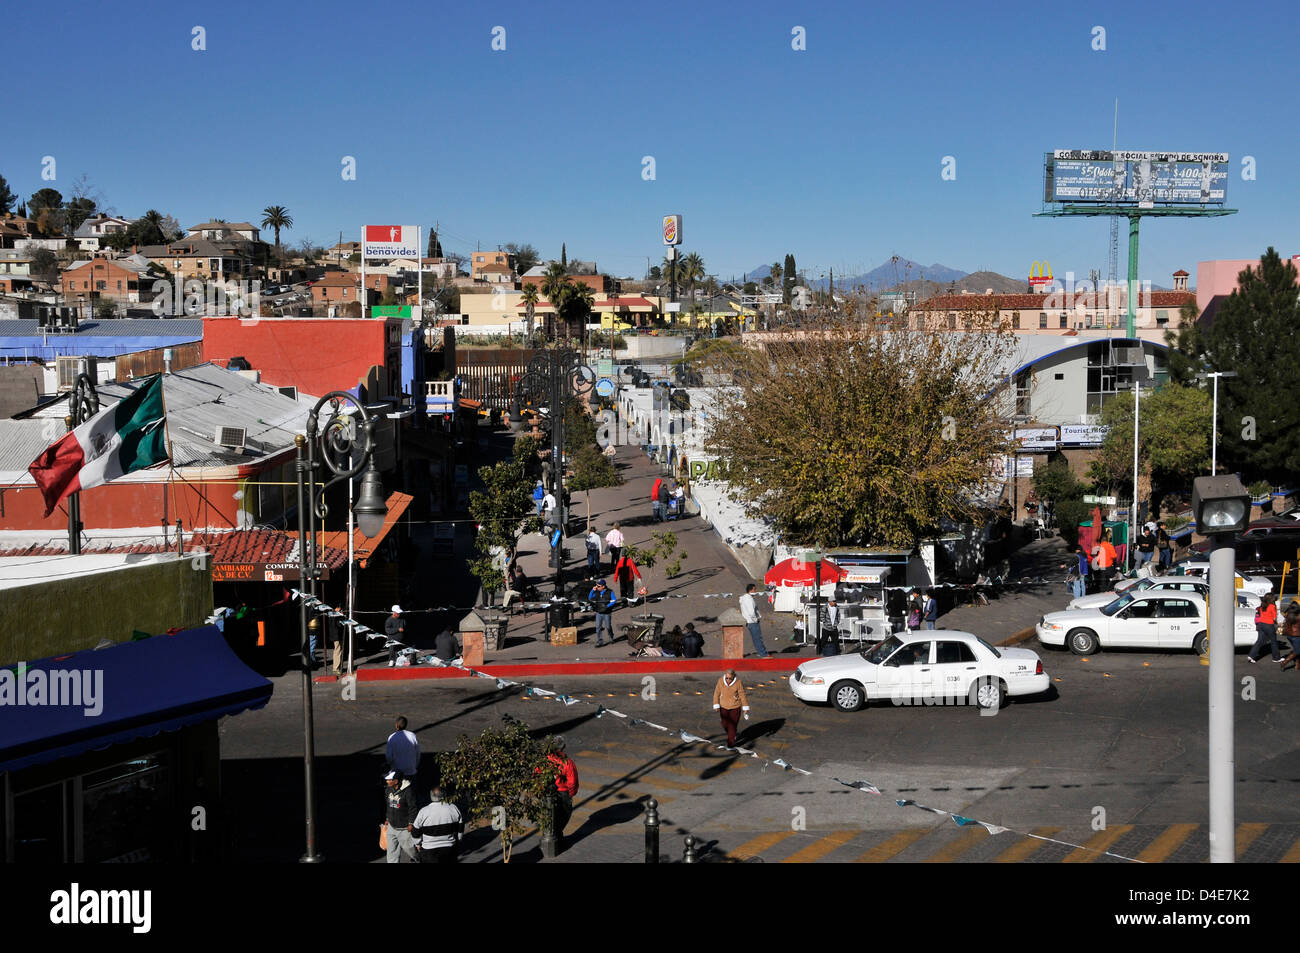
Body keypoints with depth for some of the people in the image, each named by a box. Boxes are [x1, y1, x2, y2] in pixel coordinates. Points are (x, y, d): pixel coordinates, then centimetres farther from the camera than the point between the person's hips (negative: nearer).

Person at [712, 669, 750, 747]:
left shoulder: (738, 682, -18)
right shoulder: (721, 681, -13)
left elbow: (742, 695, -10)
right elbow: (717, 693, -6)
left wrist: (745, 708, -6)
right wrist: (716, 706, -10)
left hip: (735, 707, -3)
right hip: (724, 707, 3)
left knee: (732, 725, -5)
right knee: (725, 725, 12)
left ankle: (731, 743, 9)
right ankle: (732, 735, 42)